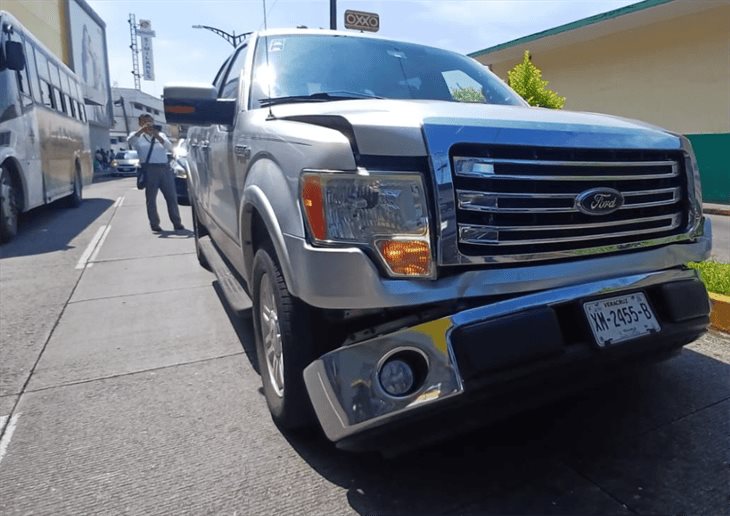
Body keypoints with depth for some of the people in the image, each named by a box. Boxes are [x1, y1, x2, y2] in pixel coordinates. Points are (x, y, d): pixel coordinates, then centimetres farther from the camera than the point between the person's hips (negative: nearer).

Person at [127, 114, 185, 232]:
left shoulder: (161, 134, 20)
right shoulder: (138, 136, 12)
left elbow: (170, 147, 2)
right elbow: (130, 141, -12)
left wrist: (157, 135, -11)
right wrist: (142, 129, -18)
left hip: (165, 168, 3)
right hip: (149, 169, -2)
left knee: (172, 197, 1)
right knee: (151, 199, -1)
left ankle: (177, 223, 6)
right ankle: (154, 225, 5)